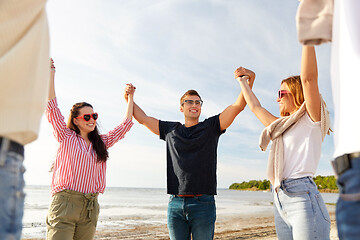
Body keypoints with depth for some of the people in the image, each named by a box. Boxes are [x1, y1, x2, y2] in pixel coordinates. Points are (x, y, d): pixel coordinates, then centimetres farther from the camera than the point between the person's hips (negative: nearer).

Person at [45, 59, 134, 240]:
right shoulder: (66, 137, 4)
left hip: (90, 208, 4)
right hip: (64, 204, -4)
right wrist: (51, 75, -3)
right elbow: (52, 109, -3)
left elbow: (124, 126, 20)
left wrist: (130, 98, 23)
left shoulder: (101, 142, 15)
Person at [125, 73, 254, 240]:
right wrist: (129, 99, 17)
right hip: (175, 204, 2)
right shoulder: (171, 130, 14)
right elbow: (143, 118, 22)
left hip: (203, 204, -2)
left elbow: (238, 106, -2)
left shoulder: (211, 127, 7)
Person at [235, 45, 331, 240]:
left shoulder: (312, 120, 4)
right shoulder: (282, 126, 23)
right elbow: (255, 107, 33)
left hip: (303, 199, -7)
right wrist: (242, 80, 42)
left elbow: (308, 77, -9)